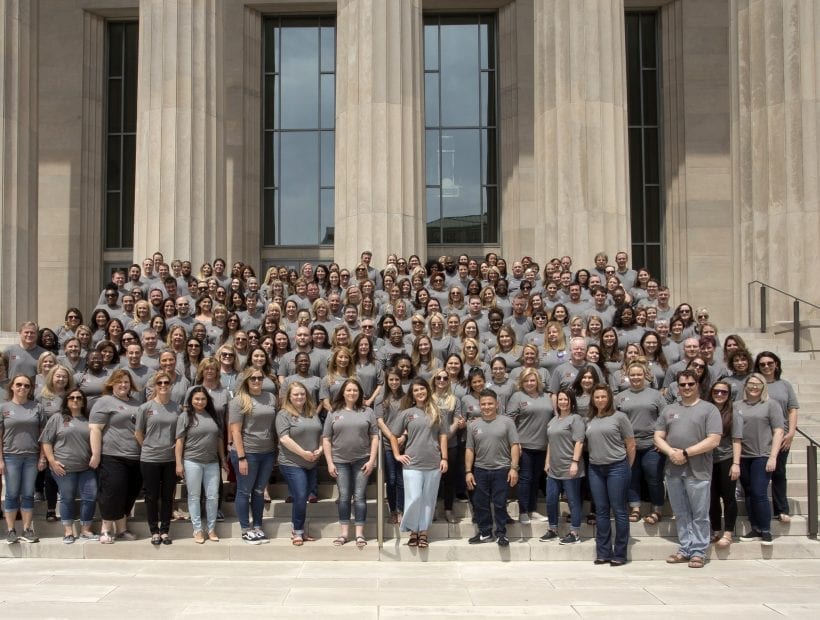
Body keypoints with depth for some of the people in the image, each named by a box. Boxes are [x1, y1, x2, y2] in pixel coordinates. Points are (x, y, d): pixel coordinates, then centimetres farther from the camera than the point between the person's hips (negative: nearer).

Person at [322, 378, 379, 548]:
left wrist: (372, 460, -6)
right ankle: (344, 533, 10)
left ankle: (359, 534, 3)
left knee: (359, 496, -1)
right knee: (344, 497, 4)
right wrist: (329, 462, -2)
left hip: (362, 461, -1)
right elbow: (326, 439, 5)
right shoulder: (334, 413, 6)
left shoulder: (367, 412, 5)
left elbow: (374, 437, 2)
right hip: (340, 461, 1)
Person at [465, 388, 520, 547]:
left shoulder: (506, 422, -1)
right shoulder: (474, 425, 7)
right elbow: (469, 450, 9)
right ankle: (484, 533, 21)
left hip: (501, 470, -3)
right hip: (480, 470, 3)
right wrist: (468, 471, 3)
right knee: (480, 504, 8)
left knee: (500, 504, 2)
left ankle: (501, 534, 13)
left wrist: (514, 468, -10)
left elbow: (515, 446, -3)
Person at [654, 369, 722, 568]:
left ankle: (698, 552, 9)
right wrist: (671, 452, -9)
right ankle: (685, 549, 19)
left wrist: (686, 453, -14)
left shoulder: (709, 409, -1)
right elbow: (658, 437, 12)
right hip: (673, 470, 4)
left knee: (699, 514, 1)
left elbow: (713, 440, -10)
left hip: (698, 471, -4)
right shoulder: (669, 409, 14)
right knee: (681, 513, 11)